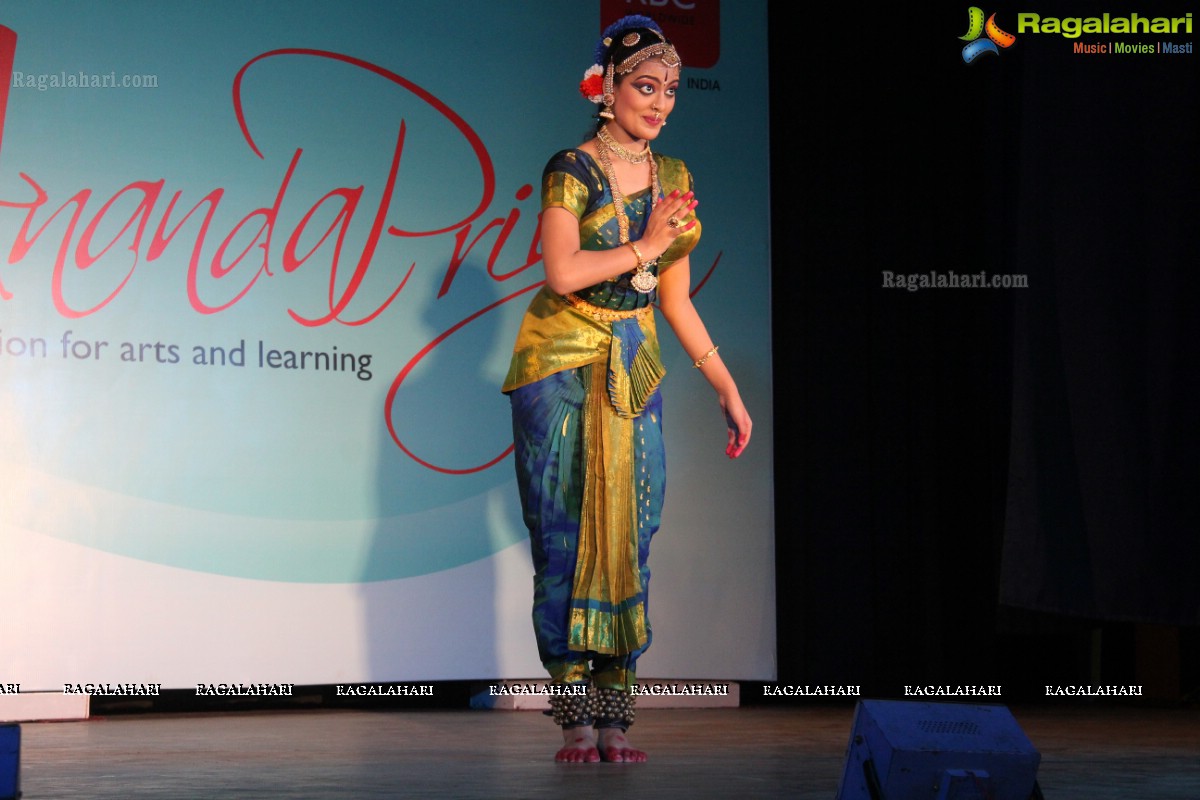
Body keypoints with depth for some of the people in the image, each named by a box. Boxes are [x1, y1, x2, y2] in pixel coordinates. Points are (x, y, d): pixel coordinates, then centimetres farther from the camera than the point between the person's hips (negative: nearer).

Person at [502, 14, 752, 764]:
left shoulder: (675, 179, 11)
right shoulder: (572, 172, -6)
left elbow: (676, 299, 15)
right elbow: (562, 272, -21)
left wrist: (728, 388, 13)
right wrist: (643, 247, -11)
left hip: (636, 371, 5)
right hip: (561, 366, -5)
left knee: (630, 541, 0)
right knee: (564, 542, -4)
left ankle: (615, 718, 6)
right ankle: (575, 720, 1)